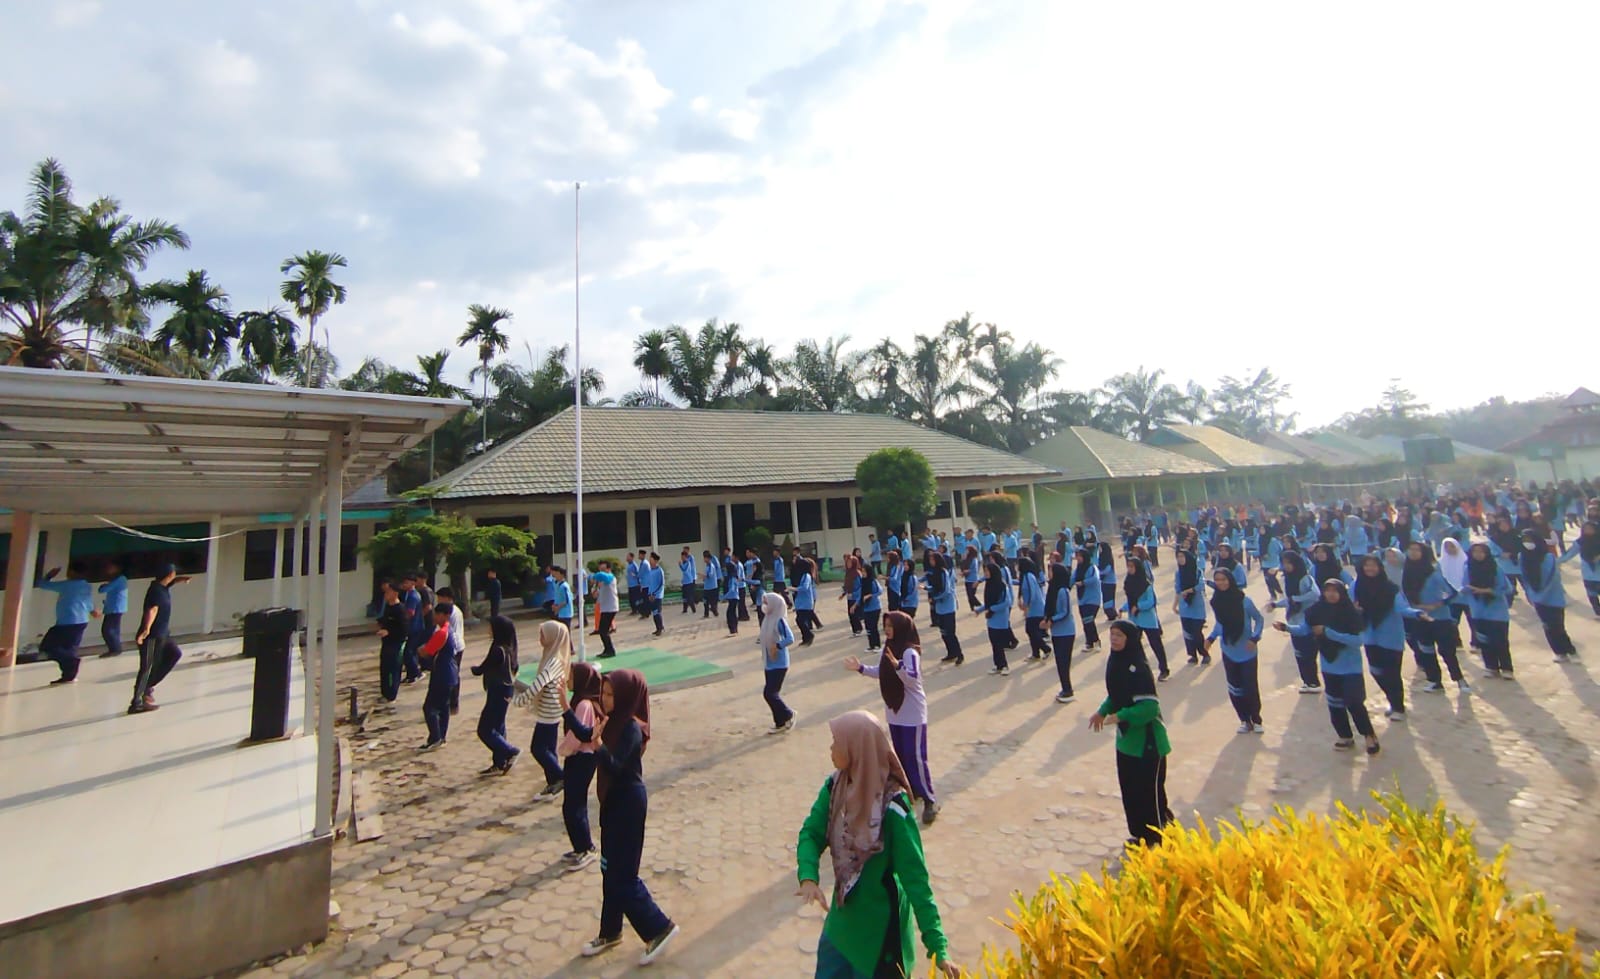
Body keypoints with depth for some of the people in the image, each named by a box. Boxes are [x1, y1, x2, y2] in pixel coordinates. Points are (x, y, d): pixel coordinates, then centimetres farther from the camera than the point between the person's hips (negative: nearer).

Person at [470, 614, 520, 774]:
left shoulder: (498, 650, -23)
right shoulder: (509, 648, 3)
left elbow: (479, 670, -16)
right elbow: (514, 669, 12)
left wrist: (474, 668, 5)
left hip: (498, 693, -9)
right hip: (506, 690, 9)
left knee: (484, 730, 1)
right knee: (497, 727, 17)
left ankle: (511, 751, 5)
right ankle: (499, 764, 26)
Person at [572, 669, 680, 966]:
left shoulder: (632, 728, -25)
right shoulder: (614, 721, 1)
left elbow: (614, 767, -33)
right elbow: (585, 735, 12)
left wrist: (599, 745, -50)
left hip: (628, 803, -9)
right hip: (614, 800, 9)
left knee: (623, 874, 1)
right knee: (611, 870, 20)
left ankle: (659, 927, 16)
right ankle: (610, 932, 37)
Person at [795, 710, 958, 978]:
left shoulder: (892, 808, -29)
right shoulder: (835, 786, -10)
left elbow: (914, 876, -24)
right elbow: (811, 833, -7)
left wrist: (937, 948, -22)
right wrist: (808, 878, -25)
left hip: (879, 929, -6)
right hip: (841, 917, 6)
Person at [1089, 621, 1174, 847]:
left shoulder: (1138, 668, -24)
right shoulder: (1115, 661, 1)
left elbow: (1150, 706, -25)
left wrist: (1120, 717, -26)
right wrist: (1102, 711, 1)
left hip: (1146, 740, -8)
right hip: (1126, 738, 8)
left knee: (1150, 790, 5)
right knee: (1130, 788, 17)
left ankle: (1160, 839, 22)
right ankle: (1141, 833, 33)